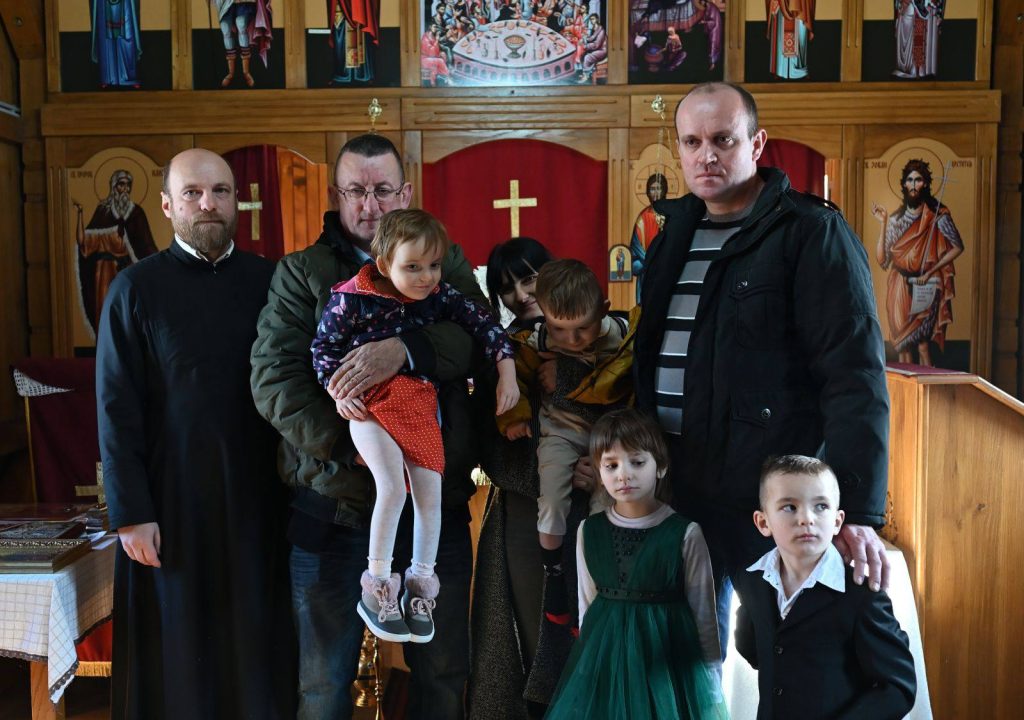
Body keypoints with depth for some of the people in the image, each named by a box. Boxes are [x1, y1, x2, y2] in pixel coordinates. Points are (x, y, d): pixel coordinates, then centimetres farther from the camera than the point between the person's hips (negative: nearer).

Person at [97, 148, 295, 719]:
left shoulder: (268, 281, 4)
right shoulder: (136, 289, -2)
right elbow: (117, 409, -4)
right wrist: (130, 512, -9)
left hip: (257, 496, 2)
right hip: (171, 501, -2)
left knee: (256, 645, 11)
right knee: (177, 653, 9)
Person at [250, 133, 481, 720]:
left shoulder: (446, 264, 9)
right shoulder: (301, 272, 4)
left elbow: (478, 336, -10)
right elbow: (274, 379, -8)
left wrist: (404, 350, -29)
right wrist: (354, 446, -19)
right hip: (333, 505, -1)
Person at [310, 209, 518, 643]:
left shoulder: (440, 296, -2)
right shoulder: (353, 300, -12)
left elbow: (484, 325, 5)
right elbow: (323, 346, -2)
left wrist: (507, 373, -2)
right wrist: (338, 391, -12)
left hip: (420, 404, 4)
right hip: (369, 403, -4)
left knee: (431, 492, 1)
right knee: (392, 486, -20)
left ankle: (421, 584, 20)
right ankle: (376, 587, -3)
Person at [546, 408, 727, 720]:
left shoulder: (685, 533, -11)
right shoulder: (589, 530, -1)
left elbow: (703, 612, -4)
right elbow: (587, 605, 10)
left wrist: (712, 690, 0)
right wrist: (587, 661, 13)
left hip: (665, 654, -3)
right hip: (602, 656, 3)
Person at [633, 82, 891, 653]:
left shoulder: (812, 233, -9)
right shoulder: (674, 232, 12)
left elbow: (856, 376, -16)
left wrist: (858, 510, -22)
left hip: (772, 498, -6)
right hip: (679, 489, 6)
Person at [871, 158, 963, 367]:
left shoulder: (937, 215, -3)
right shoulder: (896, 218, 6)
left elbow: (957, 247, 1)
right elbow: (881, 259, 0)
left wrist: (930, 272, -8)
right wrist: (882, 223, -4)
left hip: (926, 287, -3)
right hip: (901, 288, 4)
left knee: (921, 343, -12)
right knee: (902, 344, 2)